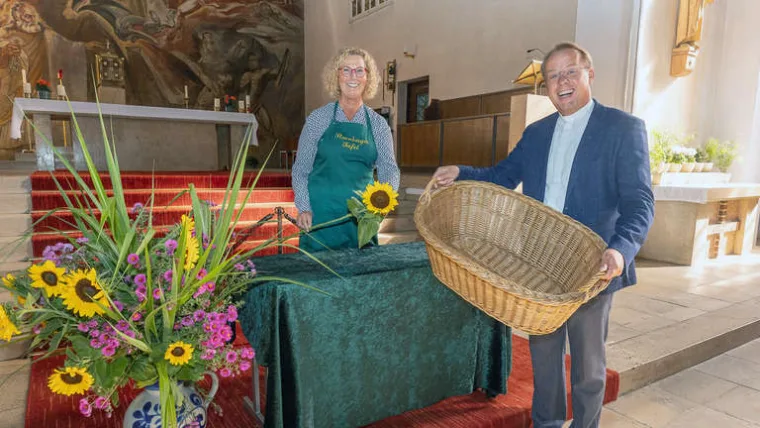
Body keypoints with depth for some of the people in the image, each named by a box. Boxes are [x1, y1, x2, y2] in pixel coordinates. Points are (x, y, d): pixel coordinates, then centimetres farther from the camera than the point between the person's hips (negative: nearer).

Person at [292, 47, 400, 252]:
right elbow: (300, 168, 3)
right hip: (321, 215, -1)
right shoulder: (318, 118, 2)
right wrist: (304, 208, -9)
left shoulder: (378, 124, 7)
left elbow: (389, 168, 3)